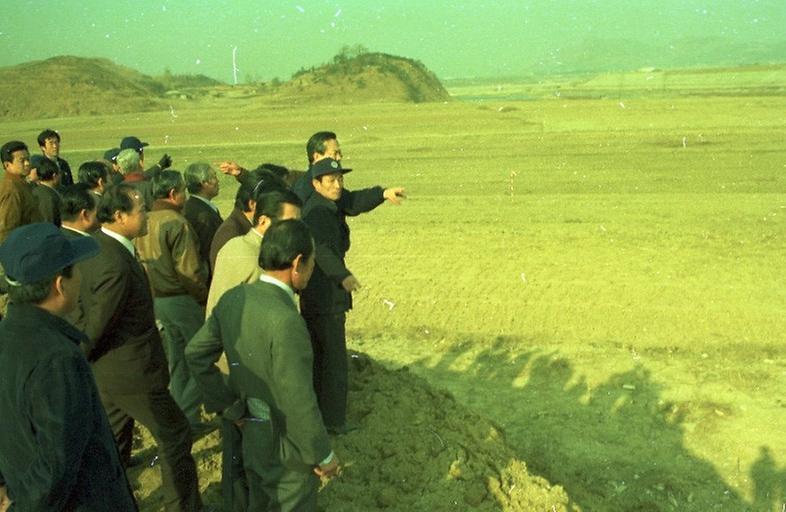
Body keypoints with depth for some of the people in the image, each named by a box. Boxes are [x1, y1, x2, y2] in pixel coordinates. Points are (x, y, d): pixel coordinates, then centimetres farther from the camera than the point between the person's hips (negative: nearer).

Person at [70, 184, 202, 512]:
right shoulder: (117, 266, -30)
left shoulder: (96, 243, 1)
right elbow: (95, 327, -22)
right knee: (176, 436, 8)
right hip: (131, 373, -9)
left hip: (107, 372, 9)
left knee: (115, 440, 23)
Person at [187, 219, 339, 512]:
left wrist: (229, 406, 8)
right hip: (287, 452, -7)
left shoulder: (232, 299, -8)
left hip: (253, 441, 7)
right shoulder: (286, 321, -32)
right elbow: (299, 402, -28)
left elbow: (196, 354, 2)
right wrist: (323, 455, -14)